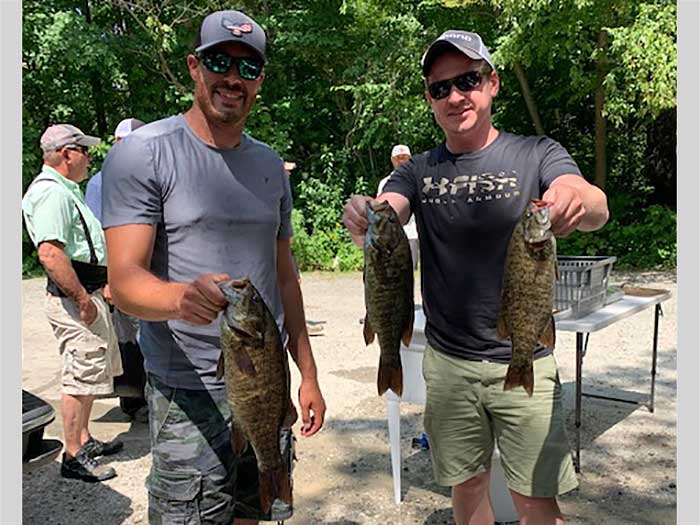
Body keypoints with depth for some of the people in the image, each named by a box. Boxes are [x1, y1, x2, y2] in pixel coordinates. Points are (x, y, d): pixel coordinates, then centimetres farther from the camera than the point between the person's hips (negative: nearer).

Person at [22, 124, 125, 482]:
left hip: (86, 292, 11)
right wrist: (82, 299, -24)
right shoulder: (51, 192, -17)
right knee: (79, 377, -4)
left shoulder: (66, 190, 18)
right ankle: (73, 457, 8)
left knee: (89, 372, 18)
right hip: (73, 299, -11)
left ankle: (84, 440, 32)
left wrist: (100, 284, 25)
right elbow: (50, 253, -28)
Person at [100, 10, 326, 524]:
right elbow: (125, 280, -15)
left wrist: (308, 374, 12)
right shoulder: (142, 152, -8)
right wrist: (182, 297, -38)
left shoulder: (270, 164, 10)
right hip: (190, 393, -5)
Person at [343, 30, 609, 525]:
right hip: (447, 363, 2)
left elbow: (598, 208, -20)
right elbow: (383, 217, -13)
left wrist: (578, 199, -44)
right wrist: (362, 217, -38)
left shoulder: (537, 154, -3)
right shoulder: (419, 171, 3)